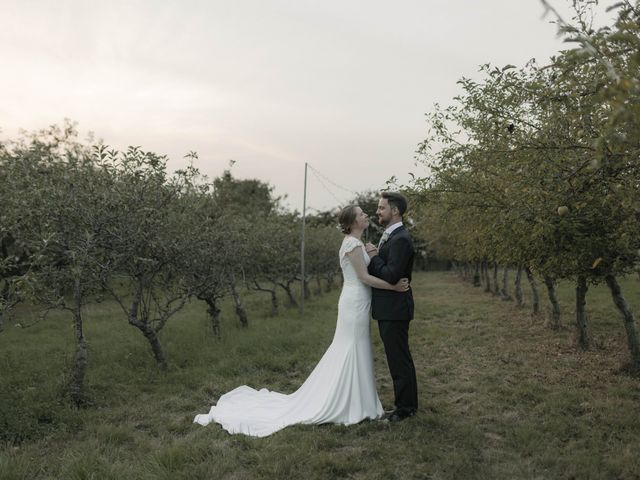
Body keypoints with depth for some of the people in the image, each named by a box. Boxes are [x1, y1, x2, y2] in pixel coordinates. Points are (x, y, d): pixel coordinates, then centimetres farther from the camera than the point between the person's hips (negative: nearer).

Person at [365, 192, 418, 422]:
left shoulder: (401, 239, -18)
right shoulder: (389, 236, 14)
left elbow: (391, 276, -25)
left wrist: (374, 256, -14)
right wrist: (374, 256, 1)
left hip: (395, 309, -10)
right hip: (388, 309, 10)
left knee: (399, 359, 1)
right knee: (399, 357, 19)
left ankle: (405, 407, 13)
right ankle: (408, 402, 31)